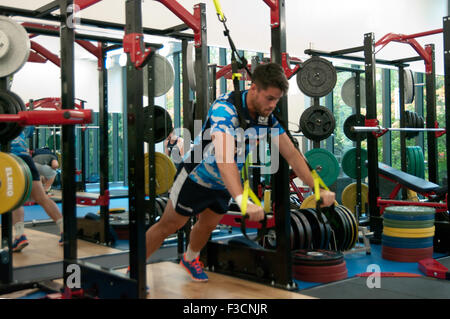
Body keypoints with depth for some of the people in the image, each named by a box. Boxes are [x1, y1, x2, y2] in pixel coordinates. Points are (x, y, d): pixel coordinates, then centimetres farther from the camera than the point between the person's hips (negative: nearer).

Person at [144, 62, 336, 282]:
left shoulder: (267, 116, -13)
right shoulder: (225, 109, -35)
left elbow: (291, 154, -7)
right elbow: (224, 157, -50)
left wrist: (319, 189, -13)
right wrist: (243, 201, -62)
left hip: (224, 183, 6)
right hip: (197, 176, -6)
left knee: (207, 225, 20)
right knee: (169, 225, 4)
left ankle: (190, 259, 48)